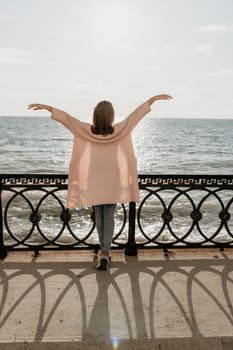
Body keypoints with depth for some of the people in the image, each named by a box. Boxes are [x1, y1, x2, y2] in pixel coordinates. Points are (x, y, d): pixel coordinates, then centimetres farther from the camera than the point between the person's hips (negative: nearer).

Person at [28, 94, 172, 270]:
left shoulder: (87, 130, -12)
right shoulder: (119, 130, -12)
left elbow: (66, 117, -6)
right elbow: (137, 113, -5)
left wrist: (45, 106, 4)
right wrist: (155, 98, 4)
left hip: (93, 182, 1)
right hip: (113, 182, -1)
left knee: (99, 216, 15)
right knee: (109, 217, 6)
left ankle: (105, 250, 23)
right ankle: (105, 253, -5)